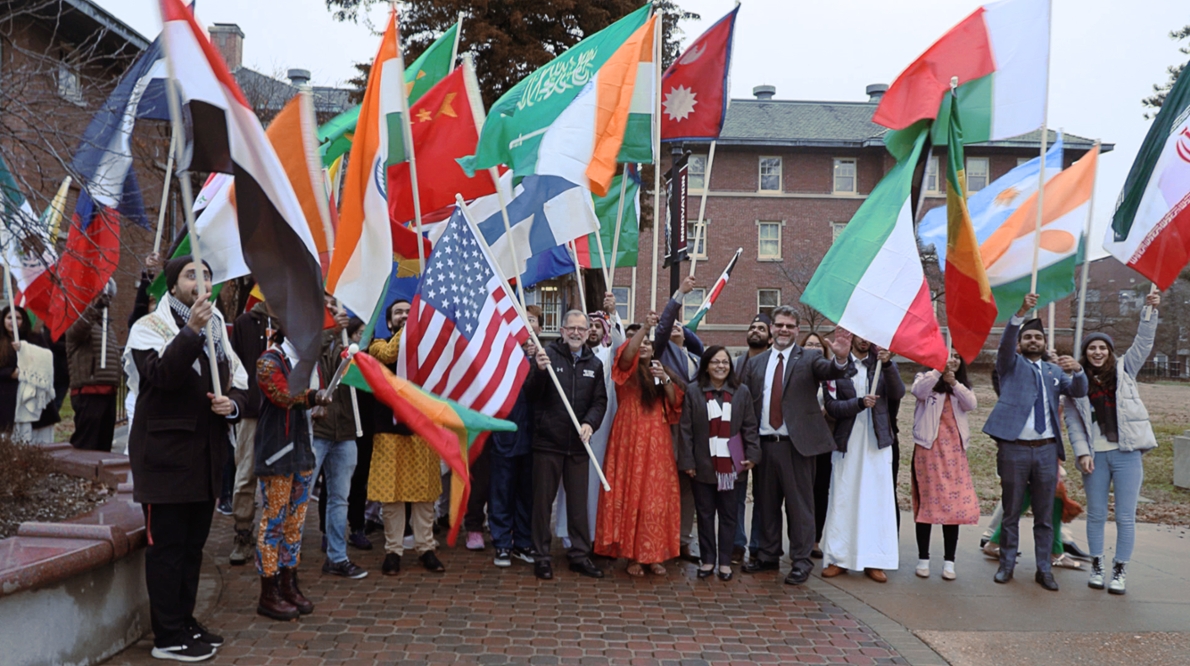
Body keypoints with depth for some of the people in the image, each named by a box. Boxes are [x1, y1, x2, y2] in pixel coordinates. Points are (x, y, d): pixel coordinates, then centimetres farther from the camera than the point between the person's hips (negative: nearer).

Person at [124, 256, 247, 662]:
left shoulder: (217, 329, 17)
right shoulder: (150, 327, -3)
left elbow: (239, 383, 17)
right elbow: (162, 374, -21)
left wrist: (232, 403, -4)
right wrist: (191, 331, -31)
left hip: (206, 455, 7)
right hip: (166, 452, -7)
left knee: (194, 544, 14)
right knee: (166, 545, -2)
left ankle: (185, 623, 25)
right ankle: (168, 637, 5)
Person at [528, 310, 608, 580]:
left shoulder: (594, 364, 10)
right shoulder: (548, 354, -2)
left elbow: (600, 401, 9)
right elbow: (531, 394, -9)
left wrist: (590, 423, -11)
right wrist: (540, 370, -28)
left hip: (578, 445, 4)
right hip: (548, 442, -3)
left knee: (579, 502, 10)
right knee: (543, 500, 4)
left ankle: (579, 555, 21)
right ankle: (541, 556, 13)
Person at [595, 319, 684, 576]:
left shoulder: (660, 372, 18)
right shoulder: (628, 371, 5)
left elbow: (675, 404, 7)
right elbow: (626, 354, -20)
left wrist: (665, 379, -7)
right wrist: (644, 326, -27)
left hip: (657, 442, 4)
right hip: (631, 439, -4)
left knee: (658, 497, 2)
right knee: (630, 494, -4)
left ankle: (654, 554, 11)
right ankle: (632, 555, 3)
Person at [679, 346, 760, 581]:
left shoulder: (741, 392, 6)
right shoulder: (693, 391, 1)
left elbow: (749, 426, 7)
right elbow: (686, 429, -1)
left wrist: (752, 455, -2)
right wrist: (687, 461, -5)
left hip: (731, 464, 1)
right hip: (703, 464, -1)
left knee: (728, 514, 6)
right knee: (705, 514, 6)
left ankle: (725, 561, 14)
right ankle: (708, 559, 16)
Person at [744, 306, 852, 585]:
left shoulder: (808, 358, 0)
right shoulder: (755, 363, 11)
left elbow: (831, 372, -20)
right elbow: (748, 403, 8)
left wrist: (841, 358, -43)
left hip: (796, 444, -4)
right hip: (764, 444, 4)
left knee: (799, 504, 1)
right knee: (766, 503, 14)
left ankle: (801, 561, 10)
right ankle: (769, 555, 27)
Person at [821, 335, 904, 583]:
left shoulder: (884, 363, 7)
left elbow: (898, 393, -8)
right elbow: (832, 406, -4)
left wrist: (887, 364, -21)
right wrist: (859, 403, -20)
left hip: (877, 442, 1)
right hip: (847, 442, -1)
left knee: (877, 500, 1)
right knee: (842, 500, 3)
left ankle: (873, 561, 8)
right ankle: (838, 558, 11)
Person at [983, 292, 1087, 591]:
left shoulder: (1054, 371, 18)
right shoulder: (1012, 364, 9)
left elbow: (1079, 392, 4)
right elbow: (1005, 343, -11)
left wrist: (1077, 370, -18)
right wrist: (1021, 313, -28)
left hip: (1047, 449, 3)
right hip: (1014, 448, -3)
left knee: (1045, 514, 7)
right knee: (1011, 512, 5)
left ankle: (1044, 569, 14)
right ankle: (1007, 564, 15)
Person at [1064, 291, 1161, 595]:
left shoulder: (1124, 370, 8)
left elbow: (1143, 344, -2)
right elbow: (1073, 422, 1)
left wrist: (1150, 311, -12)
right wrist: (1082, 453, -9)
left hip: (1126, 453, 0)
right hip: (1095, 454, 1)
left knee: (1125, 516, 1)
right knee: (1096, 514, 8)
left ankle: (1119, 572, 10)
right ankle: (1096, 567, 20)